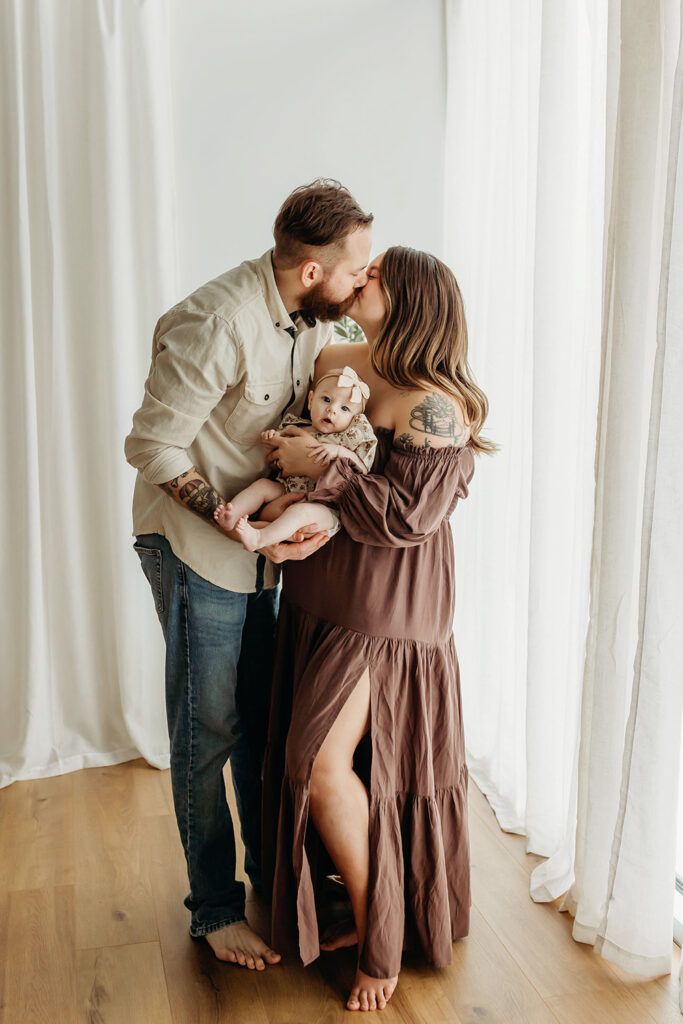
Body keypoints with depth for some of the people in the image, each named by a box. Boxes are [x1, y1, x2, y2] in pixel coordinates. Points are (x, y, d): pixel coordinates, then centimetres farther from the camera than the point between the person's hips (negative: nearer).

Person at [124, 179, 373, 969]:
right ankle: (214, 908, 23)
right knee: (209, 730, 3)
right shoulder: (215, 325, -25)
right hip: (192, 542, -7)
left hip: (261, 547, 7)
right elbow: (153, 446, -21)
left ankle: (274, 873, 37)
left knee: (264, 717, 17)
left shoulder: (312, 316, 0)